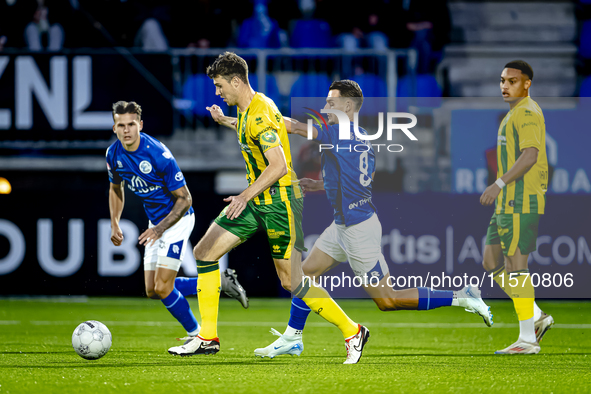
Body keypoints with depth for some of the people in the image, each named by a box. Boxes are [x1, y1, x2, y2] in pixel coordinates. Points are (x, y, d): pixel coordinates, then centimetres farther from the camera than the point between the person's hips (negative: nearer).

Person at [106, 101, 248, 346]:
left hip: (177, 219, -8)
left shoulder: (157, 153, -26)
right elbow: (115, 189, 15)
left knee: (163, 288, -14)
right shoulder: (113, 154, -6)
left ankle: (196, 335, 9)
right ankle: (218, 282, 20)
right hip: (155, 223, 8)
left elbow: (184, 198, -21)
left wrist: (160, 229, -28)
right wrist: (115, 224, 2)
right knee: (152, 291, 7)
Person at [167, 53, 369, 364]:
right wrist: (224, 121, 39)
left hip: (279, 201, -10)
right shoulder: (246, 110, 9)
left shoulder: (260, 115, -21)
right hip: (255, 200, 10)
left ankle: (352, 333, 8)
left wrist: (246, 195, -25)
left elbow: (279, 166, -27)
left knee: (292, 282, -6)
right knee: (204, 252, 3)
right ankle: (208, 338, 6)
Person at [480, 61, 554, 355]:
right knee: (491, 263, 8)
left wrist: (499, 184, -29)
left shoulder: (527, 112, -11)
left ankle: (527, 340, -5)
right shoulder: (515, 114, 21)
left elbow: (530, 156, -24)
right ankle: (536, 317, 11)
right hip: (508, 202, 10)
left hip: (521, 200, -10)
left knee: (515, 265, -8)